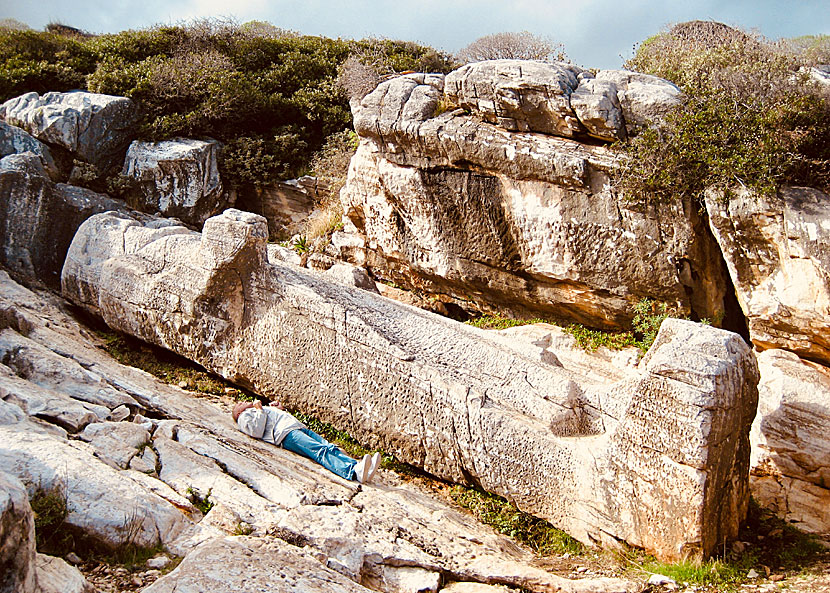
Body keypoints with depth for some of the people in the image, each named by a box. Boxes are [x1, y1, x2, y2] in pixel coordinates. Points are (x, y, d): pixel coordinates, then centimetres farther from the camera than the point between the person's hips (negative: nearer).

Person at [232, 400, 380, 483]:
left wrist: (280, 409, 26)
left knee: (330, 448, -18)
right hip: (286, 435, -8)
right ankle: (354, 472, -53)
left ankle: (356, 466, -41)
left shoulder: (264, 408, 41)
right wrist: (259, 410, 1)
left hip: (300, 427, 8)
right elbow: (256, 431, -2)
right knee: (320, 451, -31)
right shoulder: (245, 416, 18)